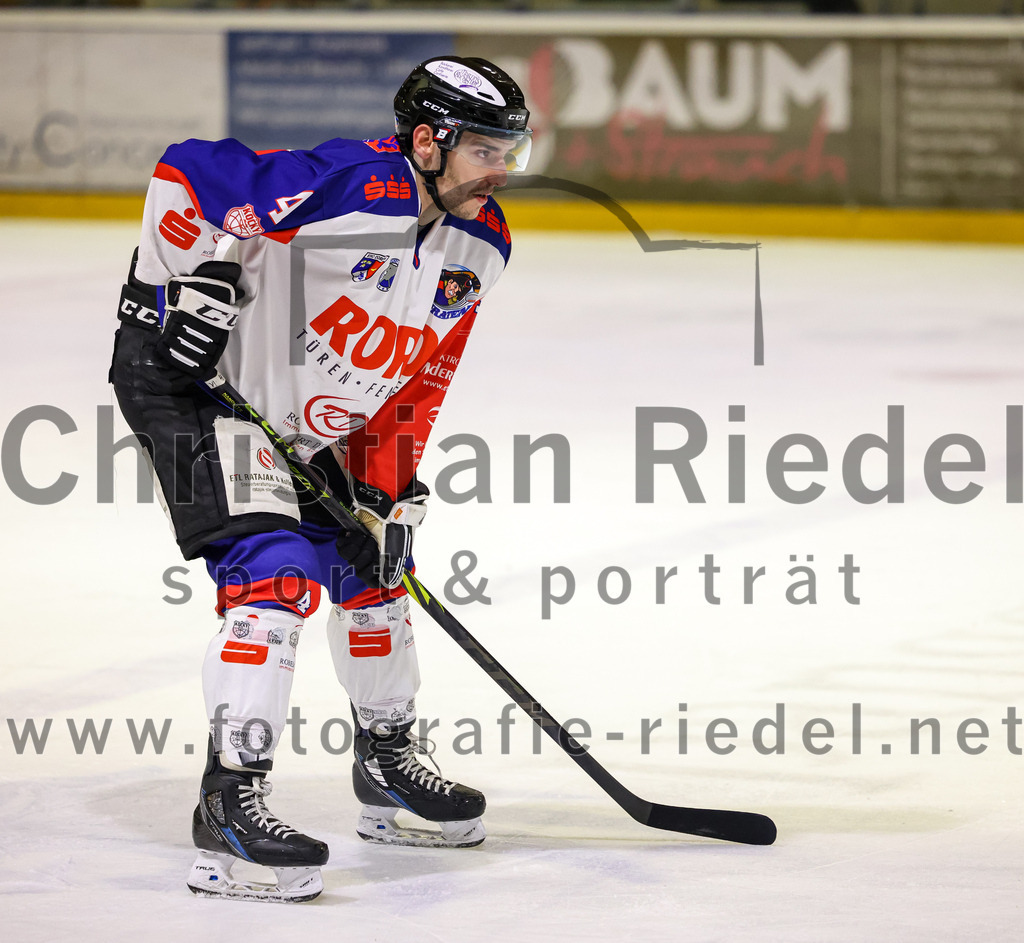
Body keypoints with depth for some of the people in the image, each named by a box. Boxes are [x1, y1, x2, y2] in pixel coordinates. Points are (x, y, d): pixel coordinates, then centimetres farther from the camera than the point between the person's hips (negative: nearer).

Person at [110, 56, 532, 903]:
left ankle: (386, 762, 37)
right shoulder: (345, 187, -28)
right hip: (192, 379, -9)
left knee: (373, 565, 16)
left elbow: (417, 381, 7)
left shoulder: (480, 247, -1)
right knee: (277, 573, -22)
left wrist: (386, 489, 1)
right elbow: (186, 172, -24)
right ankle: (230, 801, -23)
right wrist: (191, 279, -26)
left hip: (310, 422, 9)